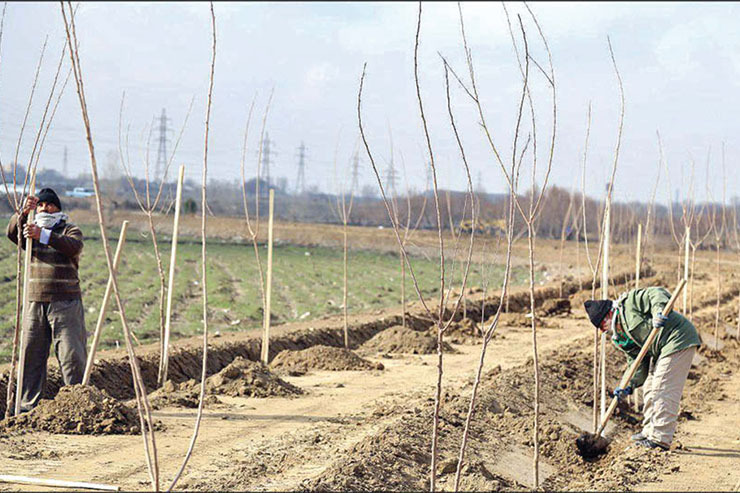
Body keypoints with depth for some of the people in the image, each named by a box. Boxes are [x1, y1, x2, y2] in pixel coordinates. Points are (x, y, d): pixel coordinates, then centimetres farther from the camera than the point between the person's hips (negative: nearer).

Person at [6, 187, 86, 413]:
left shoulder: (70, 230, 4)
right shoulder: (30, 230, 15)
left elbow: (73, 246, -19)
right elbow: (12, 233, -6)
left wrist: (43, 235, -32)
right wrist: (23, 213, -25)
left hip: (65, 303, -4)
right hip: (35, 302, 4)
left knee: (71, 355, -7)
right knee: (31, 354, 4)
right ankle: (28, 405, 9)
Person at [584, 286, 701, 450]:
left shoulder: (629, 302, -8)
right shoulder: (620, 338, 14)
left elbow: (657, 294, -17)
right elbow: (636, 361, 9)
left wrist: (659, 311, -35)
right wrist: (629, 385, -5)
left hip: (677, 339, -10)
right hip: (660, 351, 10)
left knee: (663, 391, -12)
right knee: (650, 389, 16)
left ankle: (661, 439, -11)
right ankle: (650, 432, 28)